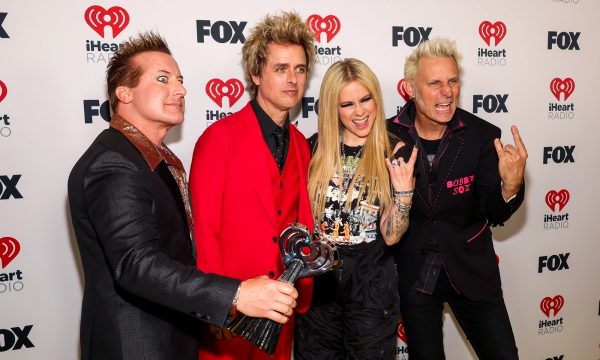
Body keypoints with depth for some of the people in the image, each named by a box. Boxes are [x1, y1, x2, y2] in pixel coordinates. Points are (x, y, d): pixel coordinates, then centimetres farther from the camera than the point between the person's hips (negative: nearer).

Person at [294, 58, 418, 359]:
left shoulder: (395, 157, -6)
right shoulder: (314, 149, -4)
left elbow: (391, 236, -9)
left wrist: (403, 191, -22)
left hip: (371, 284, -1)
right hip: (315, 280, 1)